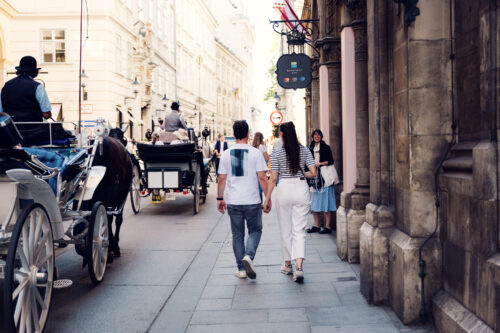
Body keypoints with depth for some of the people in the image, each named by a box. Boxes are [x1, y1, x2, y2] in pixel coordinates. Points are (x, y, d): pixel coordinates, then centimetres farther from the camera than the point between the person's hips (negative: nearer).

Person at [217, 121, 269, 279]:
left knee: (237, 234, 11)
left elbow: (222, 179, 5)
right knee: (255, 230, 13)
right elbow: (262, 177, -6)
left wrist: (220, 198, 14)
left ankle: (241, 269, 14)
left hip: (233, 201, 2)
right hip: (252, 201, -2)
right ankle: (248, 256, -12)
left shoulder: (226, 154, 3)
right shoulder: (255, 152, -5)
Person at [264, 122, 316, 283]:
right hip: (301, 188, 1)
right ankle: (299, 266, -13)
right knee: (299, 230, 3)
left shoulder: (277, 153, -5)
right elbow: (313, 173, -4)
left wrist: (267, 199, 0)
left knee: (286, 230, 13)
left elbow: (273, 178, -7)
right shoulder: (305, 150, 1)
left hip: (284, 189, -1)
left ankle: (288, 264, 25)